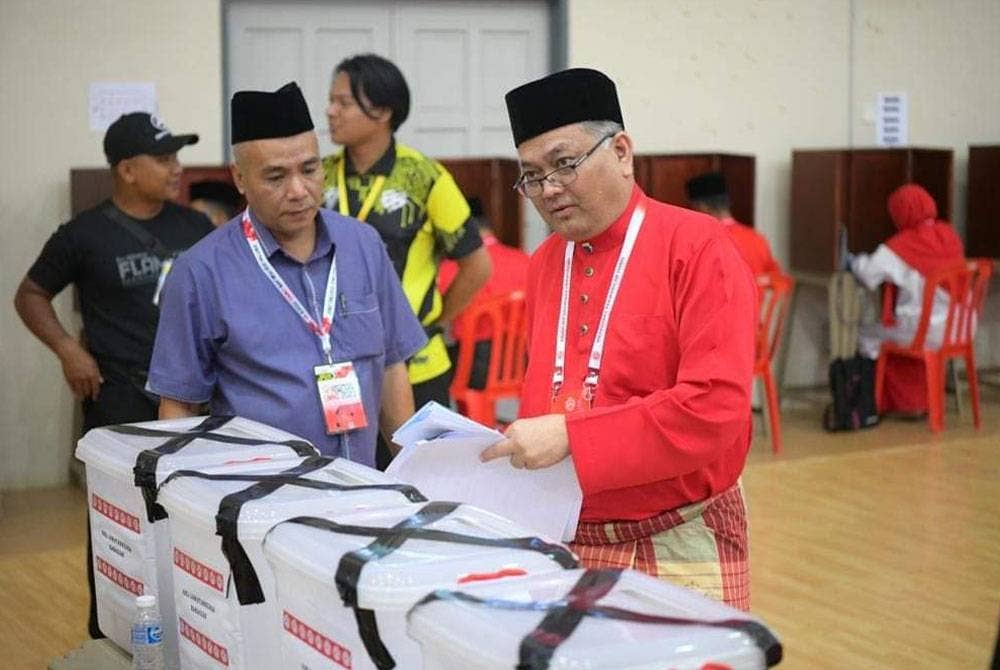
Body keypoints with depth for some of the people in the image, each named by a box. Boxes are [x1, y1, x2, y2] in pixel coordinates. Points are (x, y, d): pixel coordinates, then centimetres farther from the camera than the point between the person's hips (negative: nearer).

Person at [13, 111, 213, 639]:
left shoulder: (194, 227, 5)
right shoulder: (85, 234, -5)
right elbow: (30, 295, 5)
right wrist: (69, 351, -9)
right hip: (119, 398, -3)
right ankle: (111, 636, 15)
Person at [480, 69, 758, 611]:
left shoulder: (697, 249, -12)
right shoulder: (544, 263, 8)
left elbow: (716, 405, -21)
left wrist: (571, 436, -23)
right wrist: (524, 443, -2)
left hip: (678, 548, -5)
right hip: (565, 541, 5)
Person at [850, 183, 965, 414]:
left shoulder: (901, 245, -13)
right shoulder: (950, 235, 5)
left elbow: (869, 274, -18)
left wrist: (855, 261, 4)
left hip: (924, 332, -7)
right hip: (959, 329, 7)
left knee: (868, 336, 15)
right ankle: (919, 401, 38)